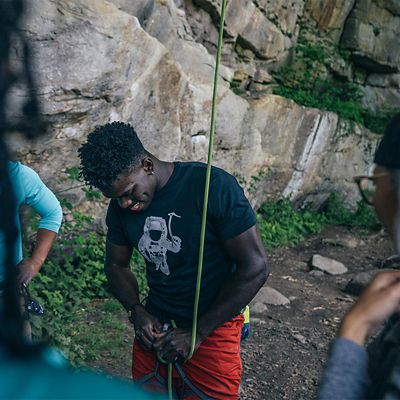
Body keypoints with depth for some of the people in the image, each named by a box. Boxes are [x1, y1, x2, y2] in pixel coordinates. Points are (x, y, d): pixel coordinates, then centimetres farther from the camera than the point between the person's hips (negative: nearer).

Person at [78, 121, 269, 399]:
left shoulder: (213, 186, -22)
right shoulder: (120, 208, -4)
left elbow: (255, 267, -20)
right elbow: (117, 264, 11)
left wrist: (197, 333, -17)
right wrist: (137, 312, -9)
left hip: (212, 327, -4)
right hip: (155, 324, 5)